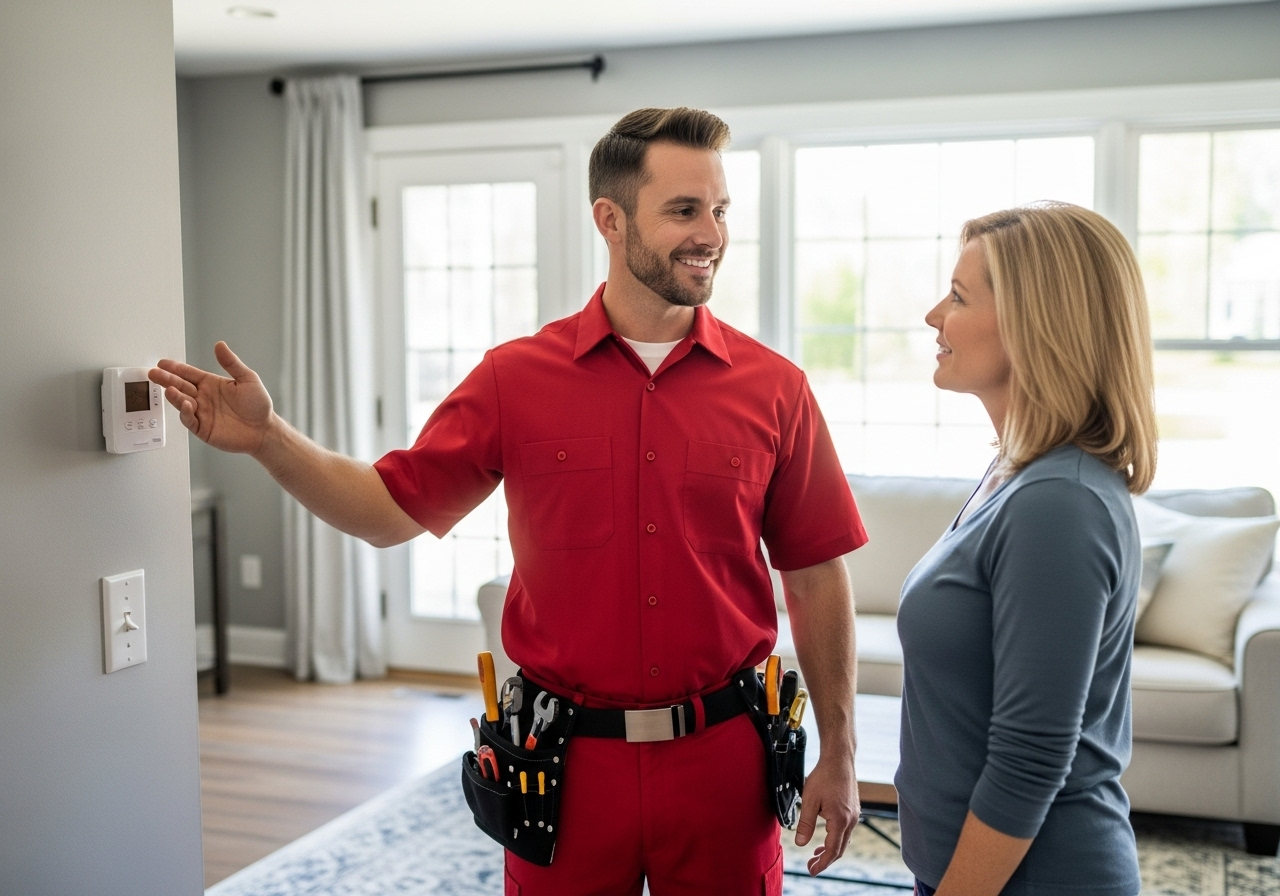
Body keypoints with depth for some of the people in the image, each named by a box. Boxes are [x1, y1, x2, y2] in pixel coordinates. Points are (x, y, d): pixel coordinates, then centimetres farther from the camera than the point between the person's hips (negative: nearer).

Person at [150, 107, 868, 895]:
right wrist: (269, 437, -13)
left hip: (722, 760, 0)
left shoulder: (775, 388, -3)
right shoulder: (517, 378, -2)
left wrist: (838, 757, 2)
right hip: (567, 761, 0)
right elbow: (392, 511, 2)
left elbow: (818, 578, 1)